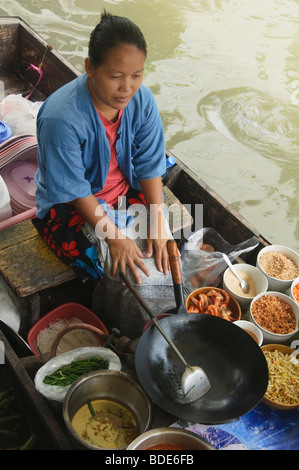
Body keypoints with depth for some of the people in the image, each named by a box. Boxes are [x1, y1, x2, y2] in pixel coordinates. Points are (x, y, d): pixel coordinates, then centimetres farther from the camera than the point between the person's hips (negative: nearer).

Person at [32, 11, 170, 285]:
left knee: (168, 248, -5)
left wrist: (158, 223, -14)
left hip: (125, 191, 5)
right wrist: (114, 236, -24)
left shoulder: (142, 100, -15)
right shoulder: (60, 118, -31)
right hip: (70, 205, -5)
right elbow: (74, 190, -23)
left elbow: (149, 165, -8)